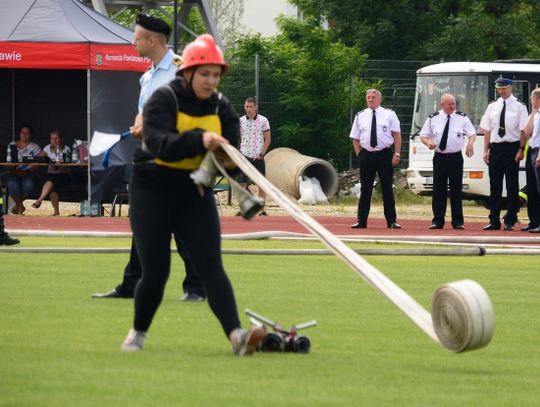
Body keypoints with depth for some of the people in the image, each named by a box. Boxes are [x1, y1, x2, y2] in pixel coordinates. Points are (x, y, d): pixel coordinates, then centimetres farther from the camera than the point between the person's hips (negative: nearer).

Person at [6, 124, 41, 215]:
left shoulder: (34, 147, 10)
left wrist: (27, 171, -17)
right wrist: (14, 170, -14)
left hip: (29, 174, -1)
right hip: (14, 173, 1)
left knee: (29, 184, -36)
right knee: (13, 184, -36)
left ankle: (17, 204, -10)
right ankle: (20, 206, -13)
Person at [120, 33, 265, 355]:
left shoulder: (222, 107, 3)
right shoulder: (164, 100, -11)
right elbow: (158, 143, -29)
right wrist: (200, 140, -43)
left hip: (196, 194, 3)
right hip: (153, 192, -3)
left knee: (211, 264, -13)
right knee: (156, 271, -3)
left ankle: (237, 335, -29)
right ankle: (138, 332, 24)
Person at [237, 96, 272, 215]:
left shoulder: (263, 120, -1)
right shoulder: (240, 121, 5)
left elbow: (268, 139, 1)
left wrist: (261, 154, -7)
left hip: (258, 157, -2)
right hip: (244, 156, 2)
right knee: (241, 184, -3)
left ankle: (262, 209, 4)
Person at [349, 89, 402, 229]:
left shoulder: (389, 114, 4)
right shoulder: (360, 116, 9)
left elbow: (397, 135, 1)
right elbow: (355, 139, 11)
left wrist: (396, 154, -8)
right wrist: (359, 155, 1)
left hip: (385, 154, -2)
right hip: (366, 155, 2)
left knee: (387, 189, 2)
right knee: (365, 189, 5)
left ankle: (391, 221, 6)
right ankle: (361, 221, 9)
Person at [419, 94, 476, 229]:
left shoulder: (462, 118, 4)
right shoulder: (433, 119, 4)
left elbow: (472, 133, 7)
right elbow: (423, 135, 10)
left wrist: (471, 142, -16)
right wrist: (428, 142, -13)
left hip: (456, 157, -1)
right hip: (439, 157, 1)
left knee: (456, 190, 1)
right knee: (438, 190, 1)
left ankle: (457, 221, 5)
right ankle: (437, 221, 7)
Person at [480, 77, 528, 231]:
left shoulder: (519, 107, -2)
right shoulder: (492, 107, 11)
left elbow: (524, 130, -6)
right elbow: (487, 130, 11)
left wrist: (521, 150, -13)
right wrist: (486, 150, 5)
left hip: (512, 147, -4)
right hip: (495, 148, 4)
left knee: (512, 185, 0)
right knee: (495, 185, 6)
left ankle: (510, 221, 5)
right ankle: (494, 221, 10)